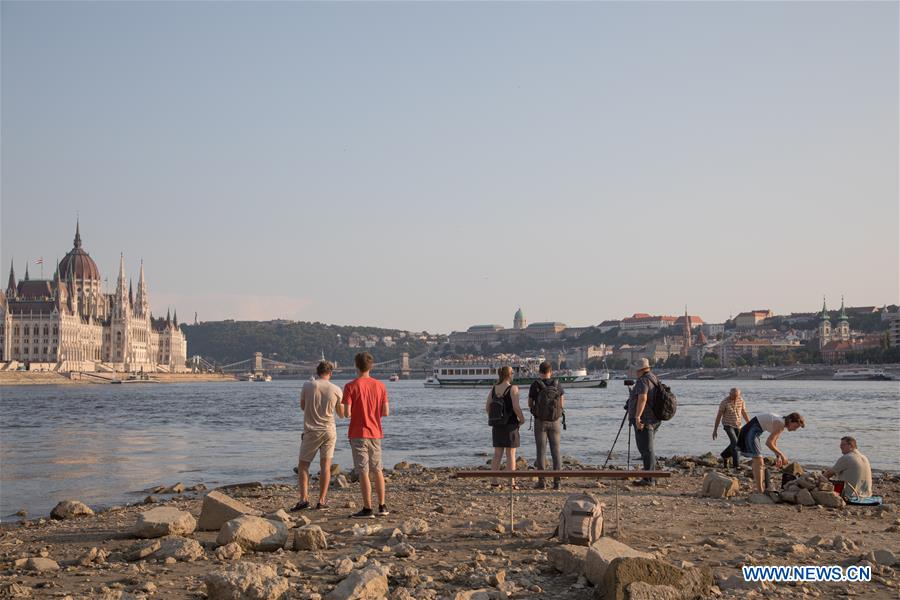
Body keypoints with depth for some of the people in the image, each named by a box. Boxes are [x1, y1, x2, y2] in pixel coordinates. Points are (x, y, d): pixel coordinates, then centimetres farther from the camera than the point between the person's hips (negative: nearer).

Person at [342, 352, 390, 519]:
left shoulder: (351, 386, -11)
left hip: (358, 434, -4)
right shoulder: (380, 386, 1)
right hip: (375, 433, 4)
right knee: (378, 470, 14)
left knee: (363, 472, -2)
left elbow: (347, 413, -16)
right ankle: (382, 506, 17)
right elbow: (386, 412, -1)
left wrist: (356, 411, 7)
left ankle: (367, 509, -1)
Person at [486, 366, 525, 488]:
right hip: (511, 425, -5)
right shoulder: (513, 388, -12)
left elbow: (487, 407, 3)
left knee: (497, 454, 11)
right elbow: (516, 407, -19)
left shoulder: (493, 388, 4)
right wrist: (522, 419, -2)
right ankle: (512, 483, -1)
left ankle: (494, 481, 9)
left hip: (497, 425, 5)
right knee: (511, 454, 0)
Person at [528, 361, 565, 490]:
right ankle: (557, 481, 0)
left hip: (540, 421, -1)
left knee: (541, 451, 3)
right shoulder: (557, 385, -1)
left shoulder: (535, 385, -6)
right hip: (555, 421, 1)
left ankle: (541, 481, 1)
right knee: (556, 451, 5)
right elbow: (562, 405, 0)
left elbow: (530, 404, 1)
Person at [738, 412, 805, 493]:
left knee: (757, 461, 18)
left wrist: (778, 457, 14)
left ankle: (756, 487, 26)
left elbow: (774, 441, 20)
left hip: (752, 431, 10)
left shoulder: (782, 424, 9)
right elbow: (768, 443, -24)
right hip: (750, 431, -10)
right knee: (759, 461, -9)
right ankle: (760, 491, -9)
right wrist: (781, 455, -16)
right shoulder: (780, 424, -19)